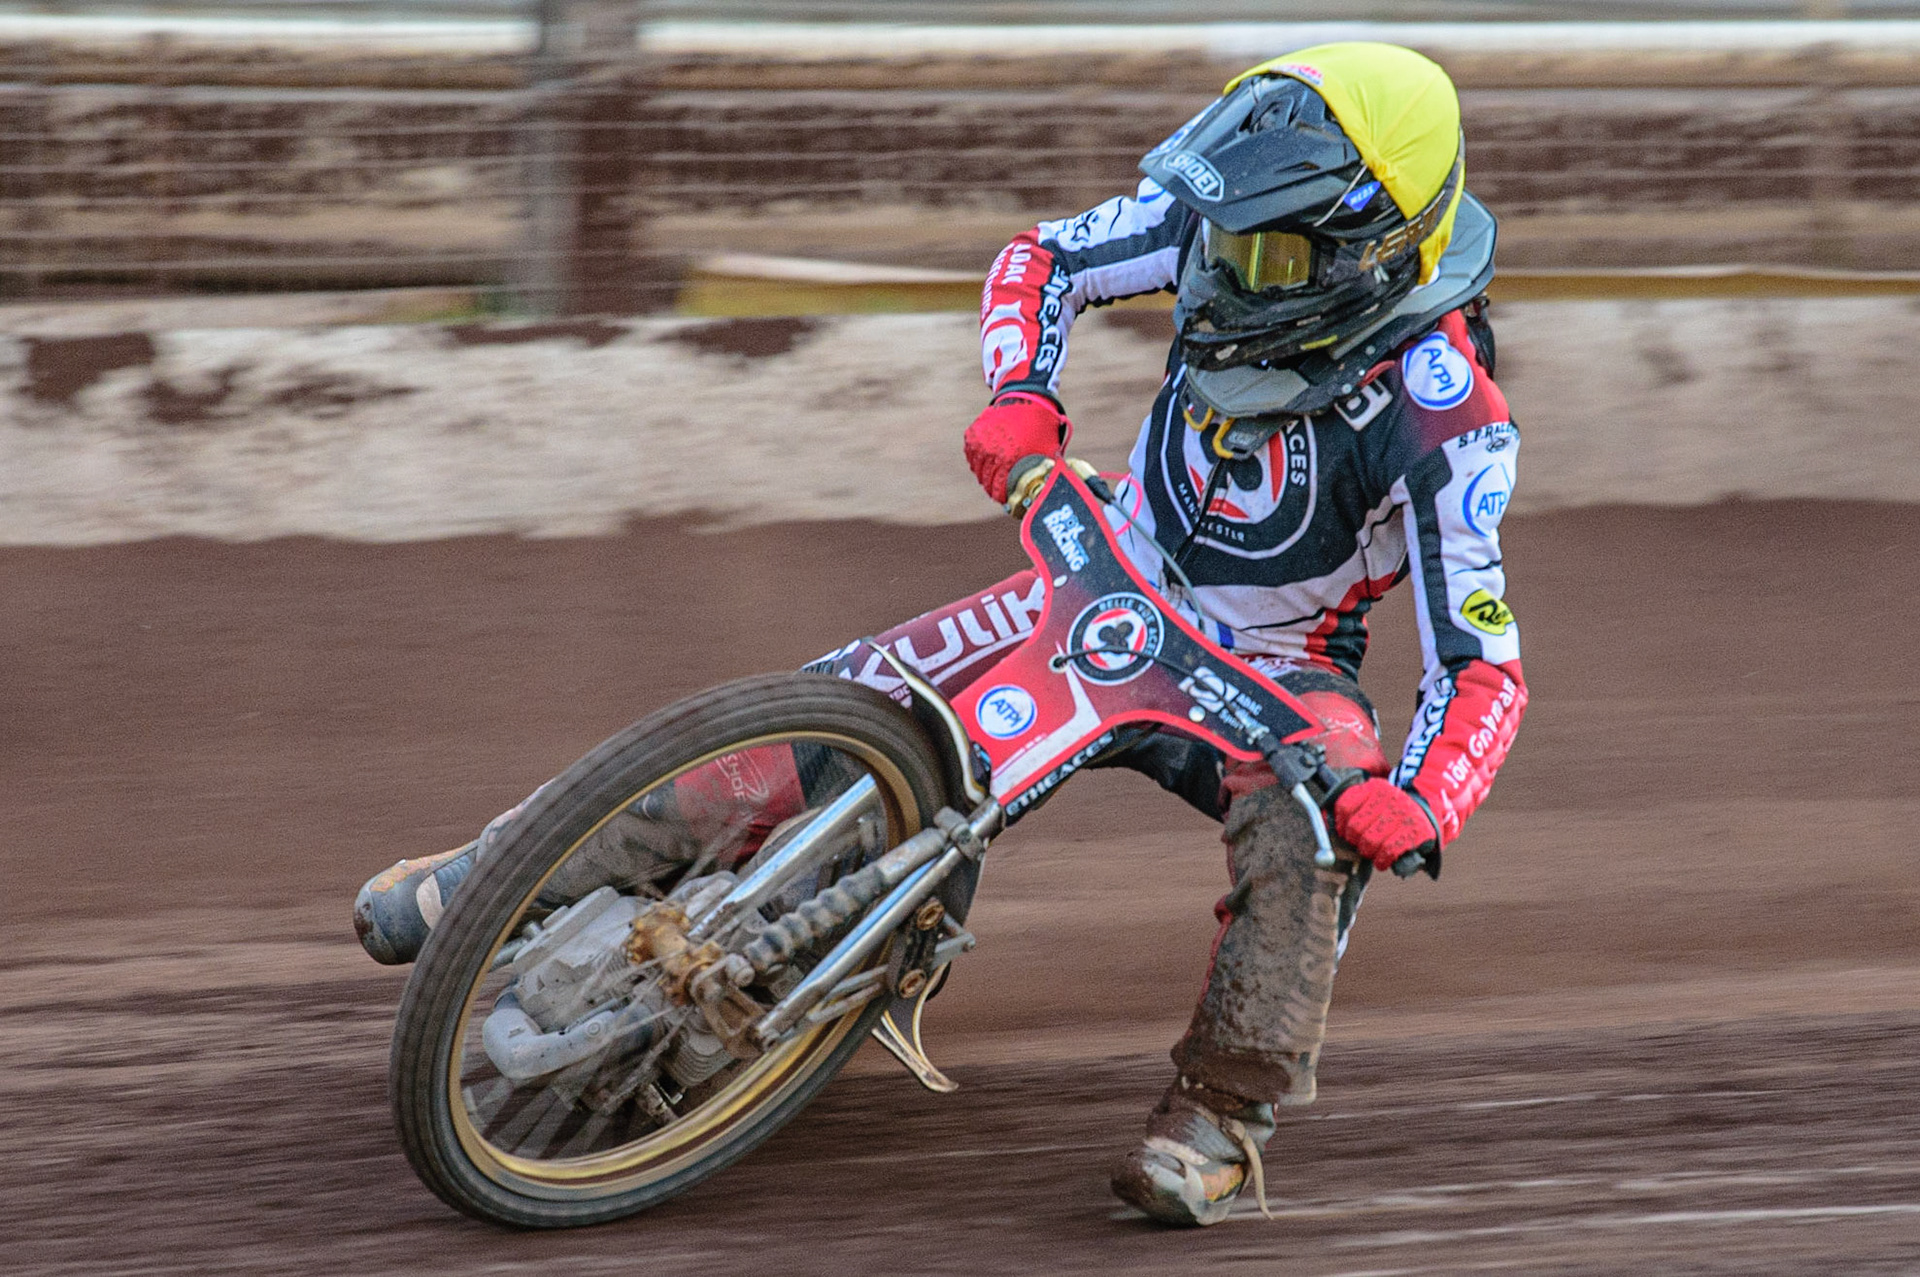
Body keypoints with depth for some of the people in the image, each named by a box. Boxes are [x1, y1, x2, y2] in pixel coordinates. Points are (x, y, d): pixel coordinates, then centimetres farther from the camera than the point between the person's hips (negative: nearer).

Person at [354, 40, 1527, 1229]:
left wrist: (1420, 813, -45)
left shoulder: (1445, 417, -28)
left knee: (1315, 817, -38)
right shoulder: (1226, 218, -16)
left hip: (1272, 671, -4)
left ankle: (1226, 1110, -33)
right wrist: (1019, 396, -22)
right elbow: (1043, 258, -1)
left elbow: (1484, 664, -26)